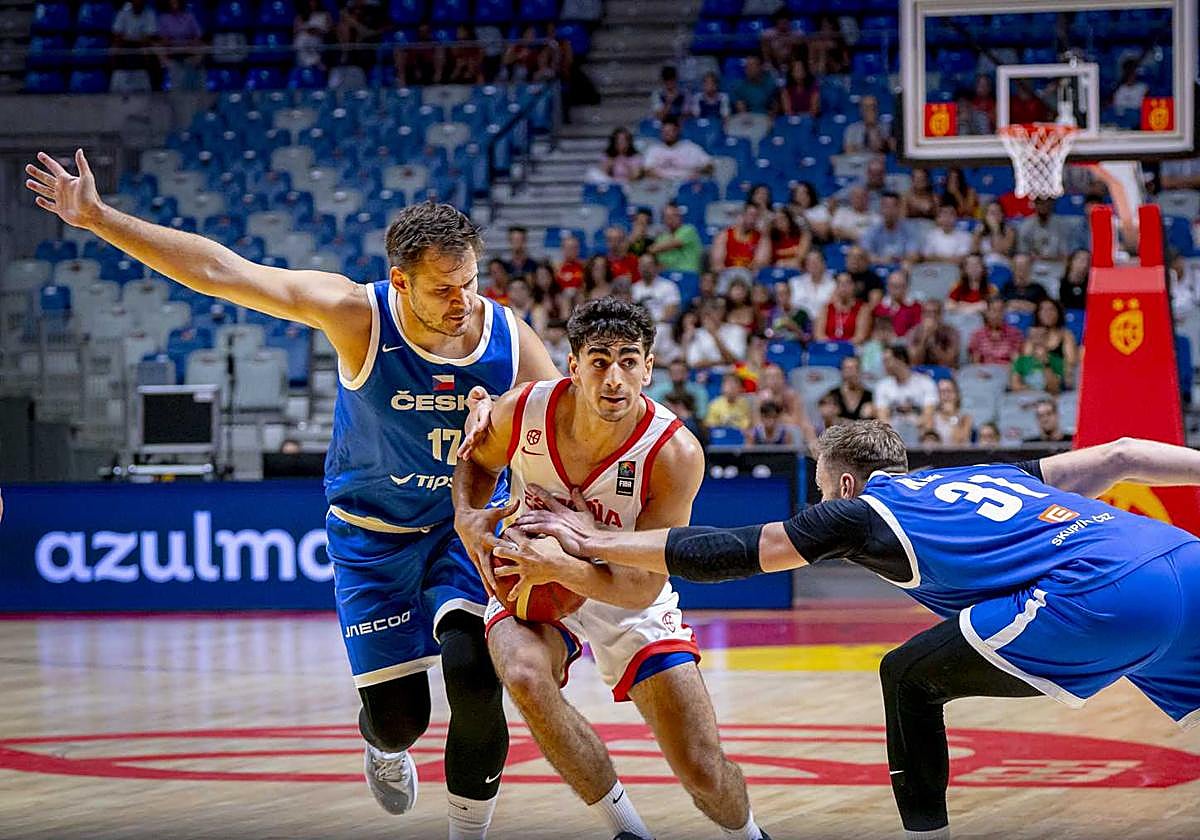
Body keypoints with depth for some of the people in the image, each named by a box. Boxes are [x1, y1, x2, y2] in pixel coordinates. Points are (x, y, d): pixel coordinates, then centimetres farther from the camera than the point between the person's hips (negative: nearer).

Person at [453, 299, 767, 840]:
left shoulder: (674, 454, -27)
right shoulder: (522, 413, -21)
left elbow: (643, 587, -25)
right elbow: (477, 460, 5)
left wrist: (563, 565, -40)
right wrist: (467, 517, -15)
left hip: (628, 600, -1)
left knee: (704, 771, -5)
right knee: (525, 677, -35)